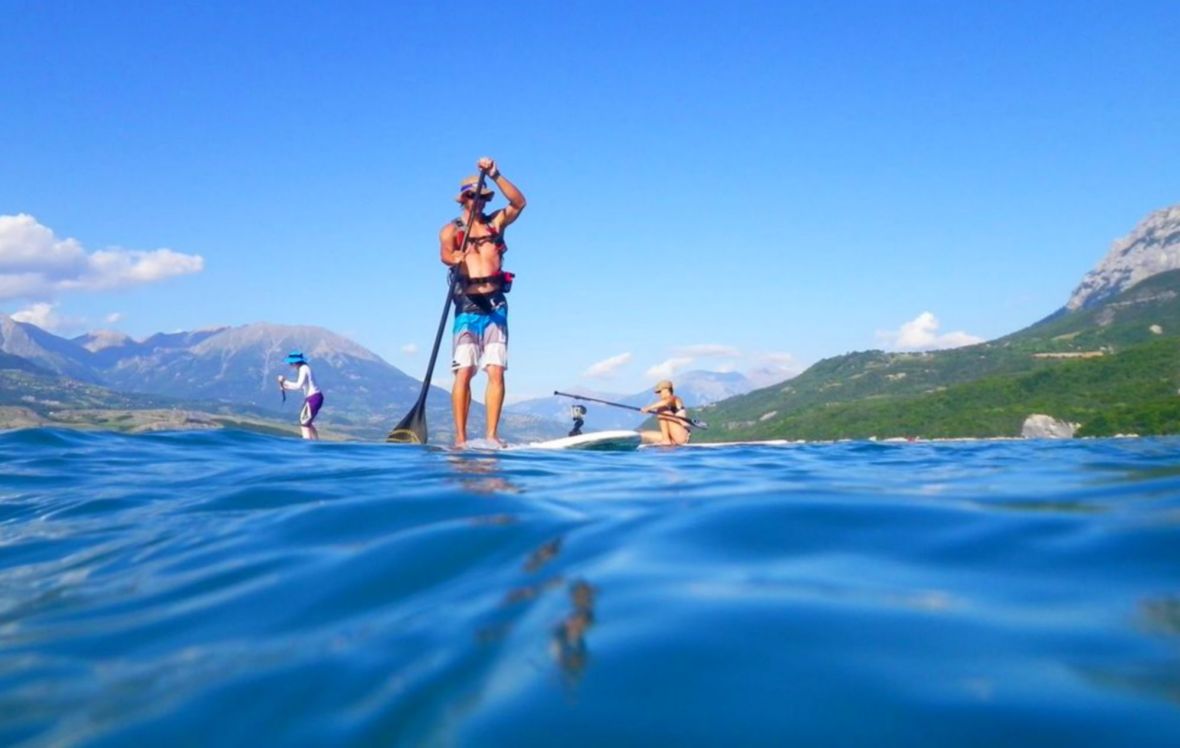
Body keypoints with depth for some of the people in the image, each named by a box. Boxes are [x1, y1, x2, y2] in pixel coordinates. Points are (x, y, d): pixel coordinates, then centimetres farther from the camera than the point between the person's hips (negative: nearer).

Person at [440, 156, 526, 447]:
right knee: (464, 372, -9)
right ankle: (460, 437, -8)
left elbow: (519, 202, 0)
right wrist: (456, 258, -37)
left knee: (496, 371, -6)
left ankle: (492, 434, -6)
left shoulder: (496, 222, 16)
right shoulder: (451, 229, 8)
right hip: (468, 305, -2)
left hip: (495, 305, 2)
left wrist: (495, 175, -9)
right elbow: (445, 253, -14)